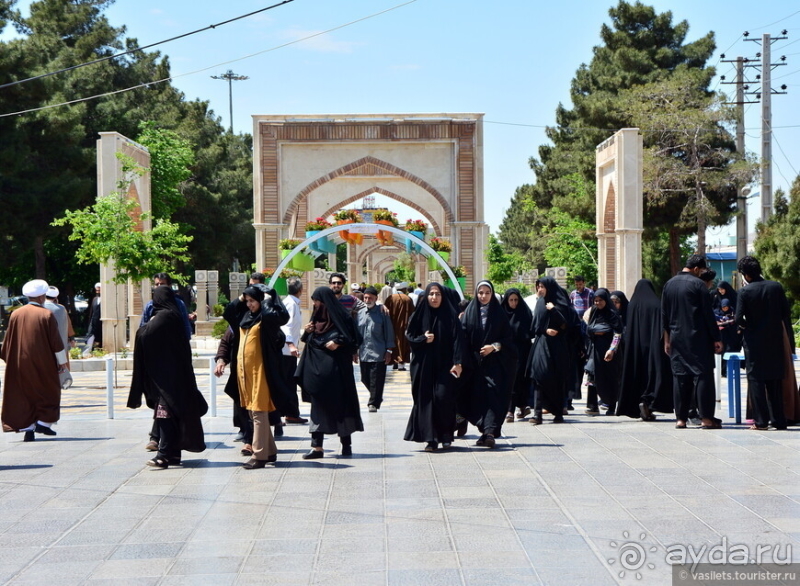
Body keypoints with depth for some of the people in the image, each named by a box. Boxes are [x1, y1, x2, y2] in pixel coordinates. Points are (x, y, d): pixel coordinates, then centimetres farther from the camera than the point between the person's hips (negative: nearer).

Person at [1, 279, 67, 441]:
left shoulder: (15, 314, 2)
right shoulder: (46, 315, -9)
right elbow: (56, 341, -8)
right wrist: (62, 362, 1)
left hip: (21, 364, 3)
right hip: (43, 363, -3)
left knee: (24, 394, 8)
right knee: (48, 391, 14)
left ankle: (28, 429, 3)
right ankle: (44, 422, 6)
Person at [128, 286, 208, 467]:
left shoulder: (162, 317, -15)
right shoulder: (175, 316, 11)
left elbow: (144, 336, -22)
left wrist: (144, 327, 0)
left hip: (165, 375, -9)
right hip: (179, 374, 9)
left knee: (165, 414, -11)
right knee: (176, 414, 12)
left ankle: (164, 455, -14)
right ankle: (174, 454, 17)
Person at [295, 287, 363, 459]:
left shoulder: (341, 316, -6)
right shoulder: (317, 317, 13)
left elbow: (355, 339, -7)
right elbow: (310, 341, 19)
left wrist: (338, 343, -19)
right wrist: (307, 332, 0)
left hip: (336, 368, -6)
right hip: (317, 368, 6)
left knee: (340, 403, 2)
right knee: (318, 404, 1)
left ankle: (346, 444, 15)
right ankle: (317, 447, -1)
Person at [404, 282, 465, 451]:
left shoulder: (450, 316, 1)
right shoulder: (420, 315, 6)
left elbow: (458, 339, -4)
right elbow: (409, 335, 9)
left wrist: (457, 362, -12)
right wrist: (423, 339, -11)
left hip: (444, 365, -2)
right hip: (424, 365, 2)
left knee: (444, 398, -9)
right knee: (426, 400, -2)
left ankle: (446, 436, 7)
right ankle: (431, 439, 1)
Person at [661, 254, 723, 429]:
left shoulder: (669, 285, 9)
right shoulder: (698, 285, -9)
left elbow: (664, 315, 13)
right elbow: (708, 314, -9)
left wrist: (667, 340, 19)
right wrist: (716, 339, -4)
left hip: (676, 338, 5)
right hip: (698, 339, -5)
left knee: (680, 376, 7)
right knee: (703, 375, -2)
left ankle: (681, 418, 6)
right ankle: (706, 418, -4)